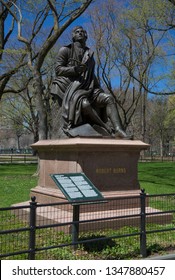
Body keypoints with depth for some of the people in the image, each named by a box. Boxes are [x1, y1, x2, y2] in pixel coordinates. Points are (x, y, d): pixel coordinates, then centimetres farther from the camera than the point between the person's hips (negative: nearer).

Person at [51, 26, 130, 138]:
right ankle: (107, 128, -29)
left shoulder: (89, 53, 23)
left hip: (89, 88, 6)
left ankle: (118, 130, -32)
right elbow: (58, 69, -3)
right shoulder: (66, 50, 7)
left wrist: (98, 88, 13)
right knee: (85, 104, -36)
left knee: (109, 98, -18)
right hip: (71, 87, -6)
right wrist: (75, 69, -19)